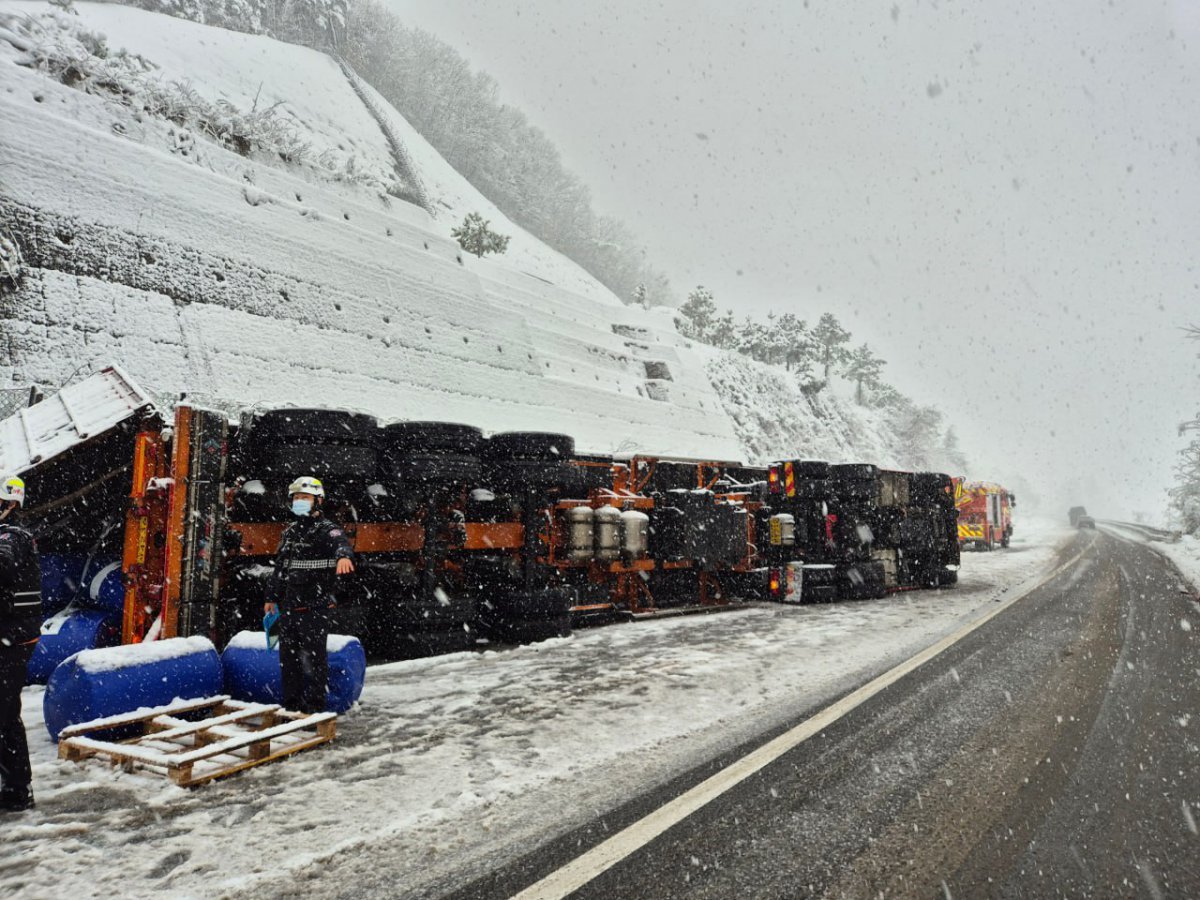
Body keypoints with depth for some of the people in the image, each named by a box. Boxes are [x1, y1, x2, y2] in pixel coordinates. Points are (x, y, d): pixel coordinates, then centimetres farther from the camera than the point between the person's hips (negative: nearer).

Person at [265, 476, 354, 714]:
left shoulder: (327, 530, -8)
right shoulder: (290, 532, 16)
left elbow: (341, 543, -32)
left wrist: (344, 555, -55)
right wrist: (272, 597, 25)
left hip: (315, 607, -7)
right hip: (289, 606, 7)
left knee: (313, 659, -5)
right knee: (288, 657, 14)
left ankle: (315, 709, 4)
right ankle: (291, 705, 26)